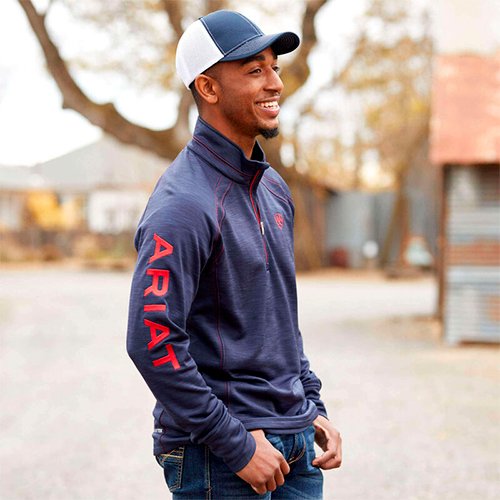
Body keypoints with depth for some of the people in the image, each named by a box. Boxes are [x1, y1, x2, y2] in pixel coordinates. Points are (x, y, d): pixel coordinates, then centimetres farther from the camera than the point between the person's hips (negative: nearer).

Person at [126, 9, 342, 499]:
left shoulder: (272, 187, 11)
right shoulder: (183, 205, -17)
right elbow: (152, 342, -23)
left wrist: (313, 408, 11)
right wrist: (237, 445, -18)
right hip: (215, 457, -8)